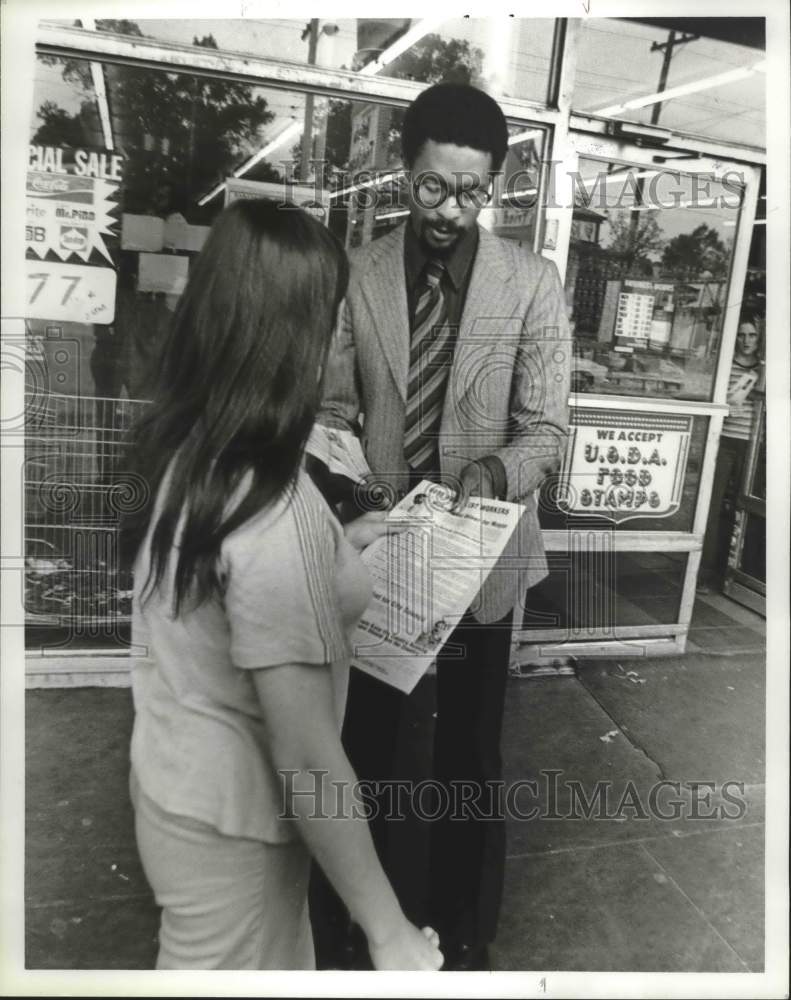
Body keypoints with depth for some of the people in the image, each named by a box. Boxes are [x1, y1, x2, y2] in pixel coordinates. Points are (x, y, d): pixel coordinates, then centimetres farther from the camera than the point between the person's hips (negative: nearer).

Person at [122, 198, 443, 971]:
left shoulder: (185, 451, -8)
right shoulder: (275, 517, -34)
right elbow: (306, 760, -28)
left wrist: (335, 551, 14)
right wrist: (387, 930, -17)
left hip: (175, 780, 7)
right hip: (228, 820, -7)